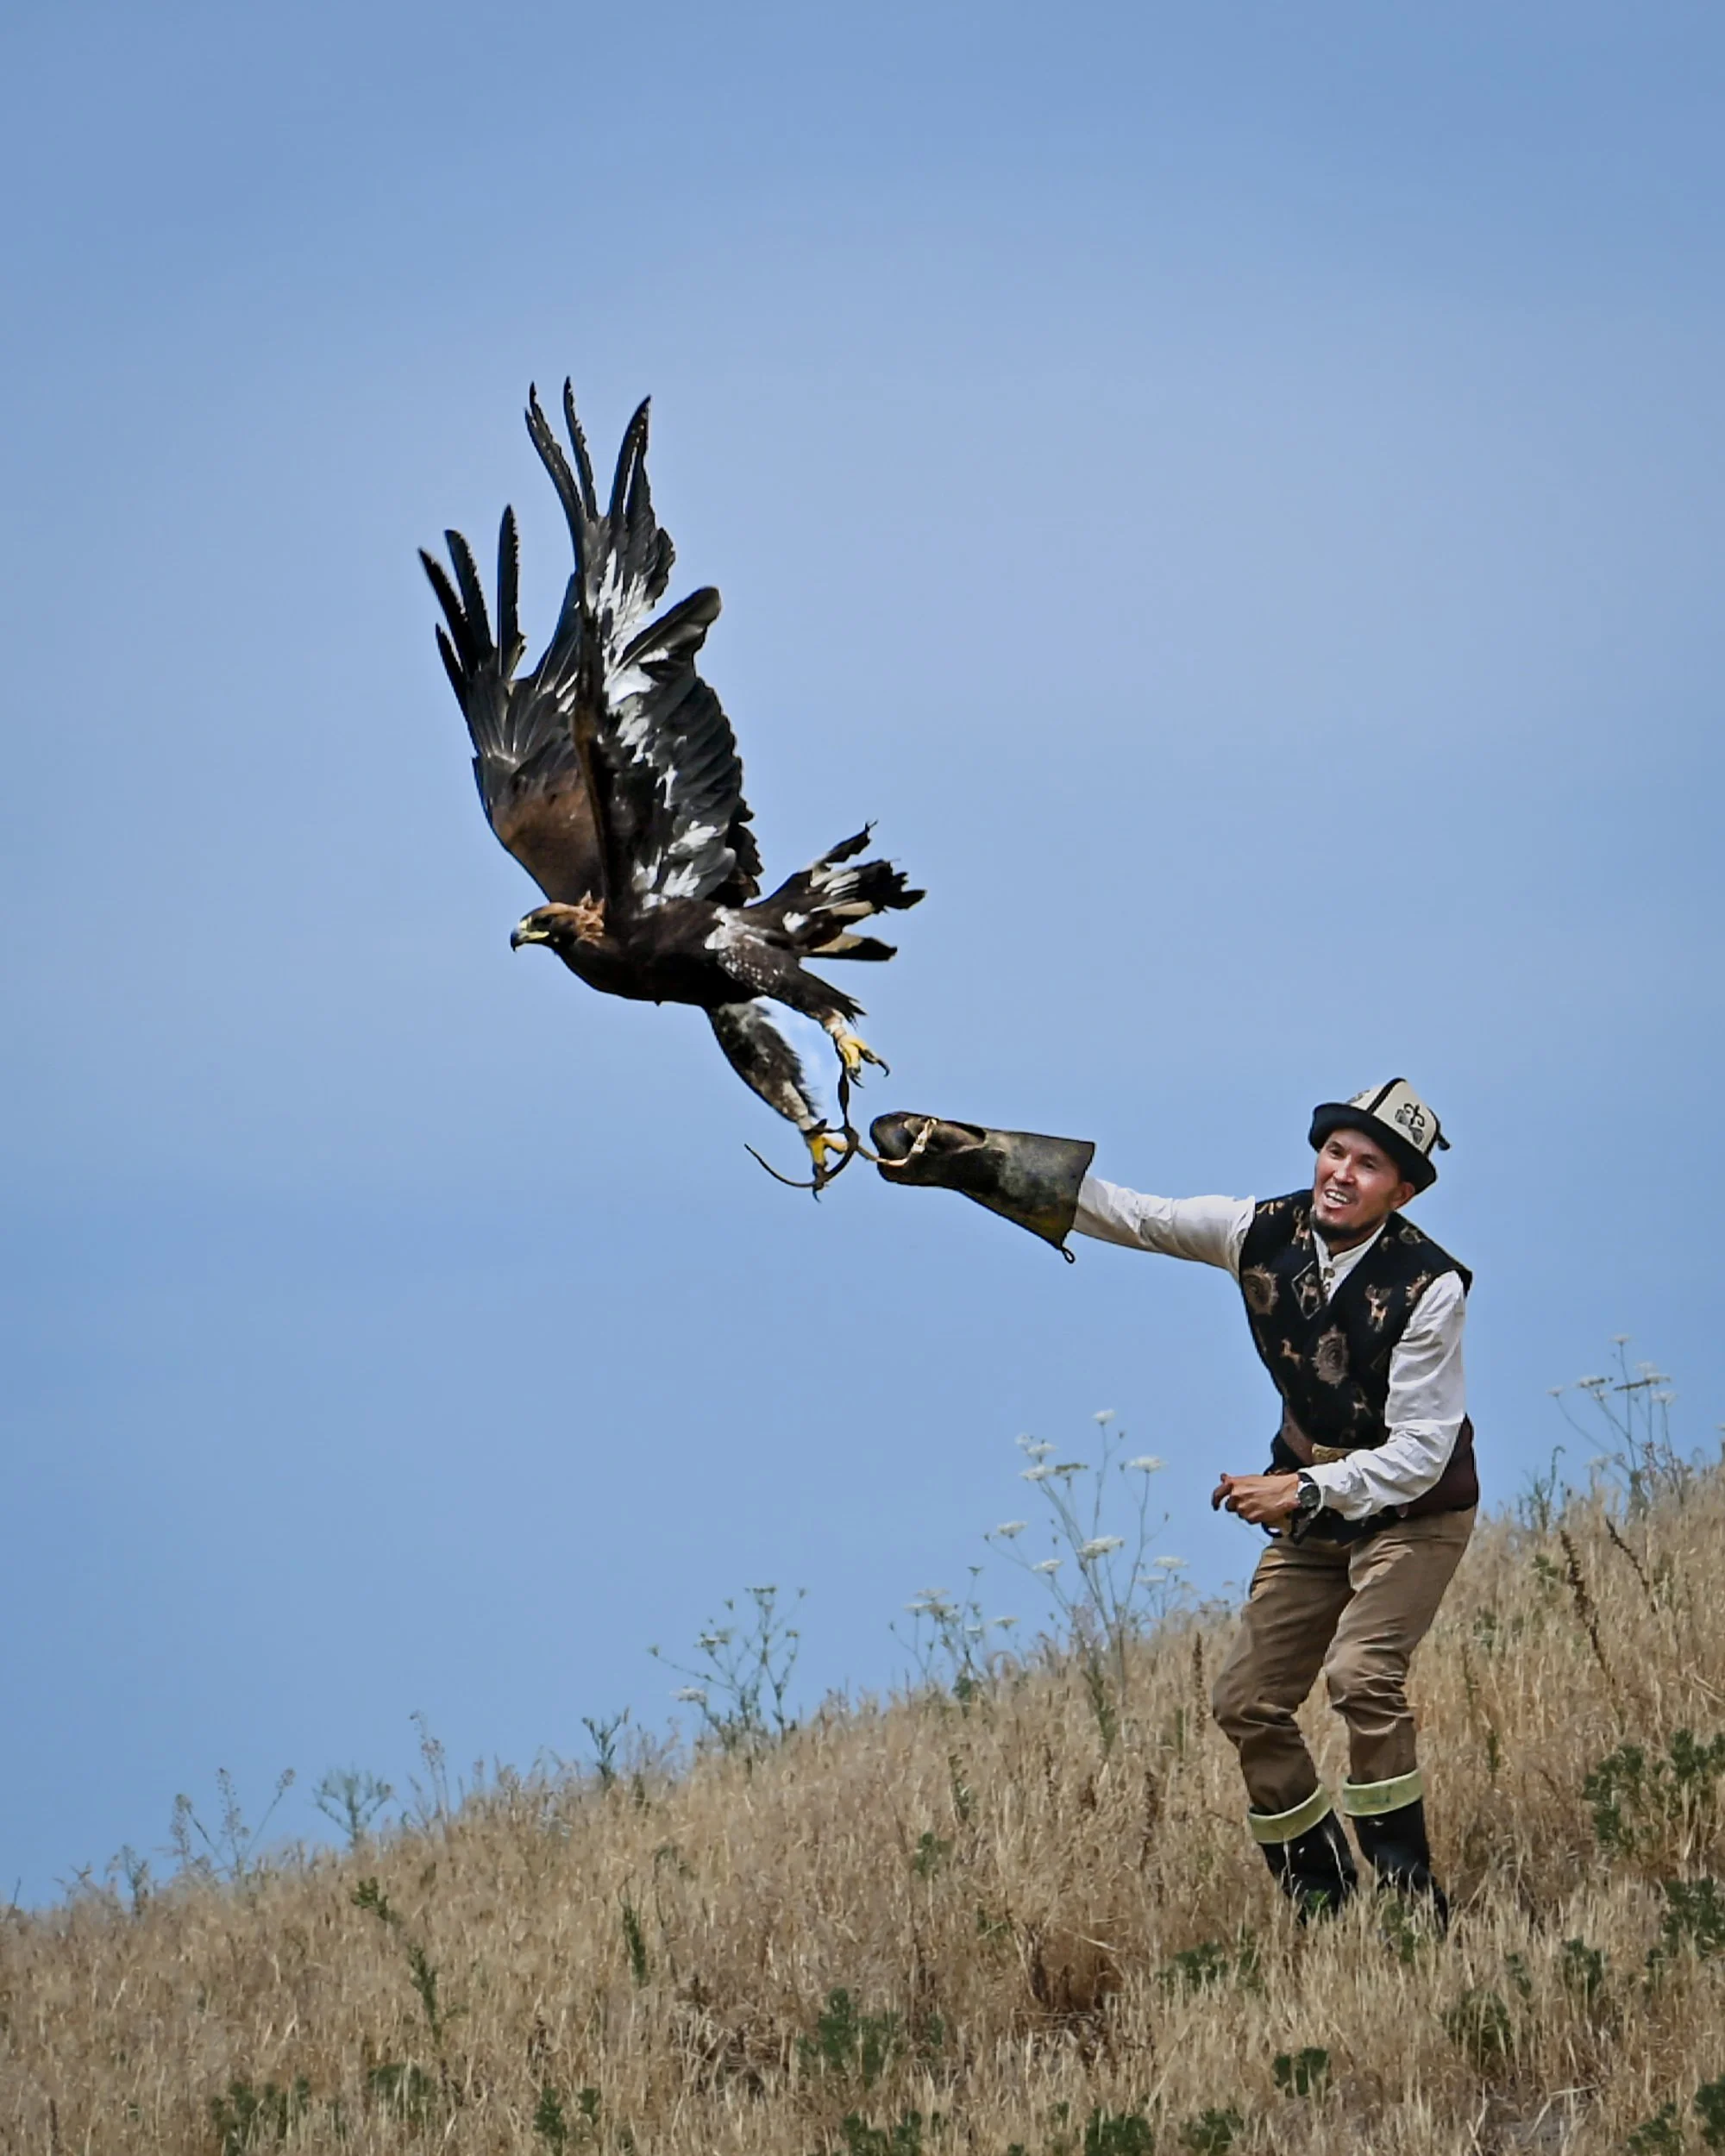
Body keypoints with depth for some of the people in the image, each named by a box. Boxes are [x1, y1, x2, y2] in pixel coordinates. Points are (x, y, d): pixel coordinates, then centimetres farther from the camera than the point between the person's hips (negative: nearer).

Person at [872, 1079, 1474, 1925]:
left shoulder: (1428, 1287, -25)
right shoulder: (1265, 1233, -11)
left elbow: (1420, 1452, -24)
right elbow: (1129, 1215, -5)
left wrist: (1304, 1489, -35)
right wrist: (973, 1158, -10)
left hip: (1413, 1513, -6)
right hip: (1313, 1508, 6)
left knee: (1361, 1674, -27)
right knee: (1247, 1701, 1)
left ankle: (1411, 1902, -18)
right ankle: (1322, 1902, 12)